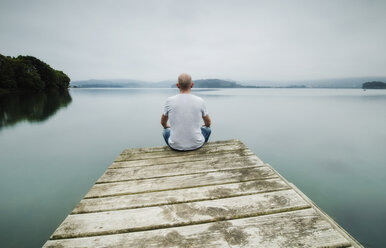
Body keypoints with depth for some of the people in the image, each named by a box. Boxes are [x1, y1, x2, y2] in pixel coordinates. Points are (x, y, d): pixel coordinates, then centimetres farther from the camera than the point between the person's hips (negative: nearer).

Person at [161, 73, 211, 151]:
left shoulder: (169, 101, -9)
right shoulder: (200, 101, -8)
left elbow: (163, 122, 9)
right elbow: (208, 122, 9)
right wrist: (204, 127, 33)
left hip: (176, 146, 1)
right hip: (196, 144, 0)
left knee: (166, 132, 33)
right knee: (207, 129, 31)